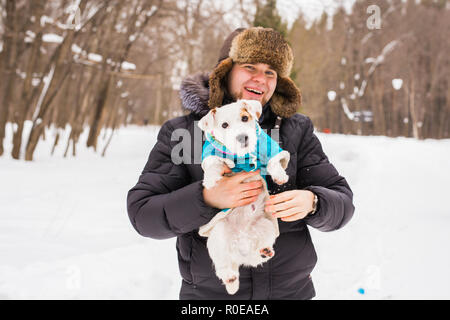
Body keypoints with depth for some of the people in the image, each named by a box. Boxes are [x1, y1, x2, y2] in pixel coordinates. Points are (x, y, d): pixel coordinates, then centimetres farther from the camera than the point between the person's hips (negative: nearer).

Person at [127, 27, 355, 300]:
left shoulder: (297, 130, 1)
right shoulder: (180, 132, -4)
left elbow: (343, 201, -2)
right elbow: (141, 213, -11)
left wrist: (311, 202, -24)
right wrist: (206, 198, -27)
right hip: (208, 292, -1)